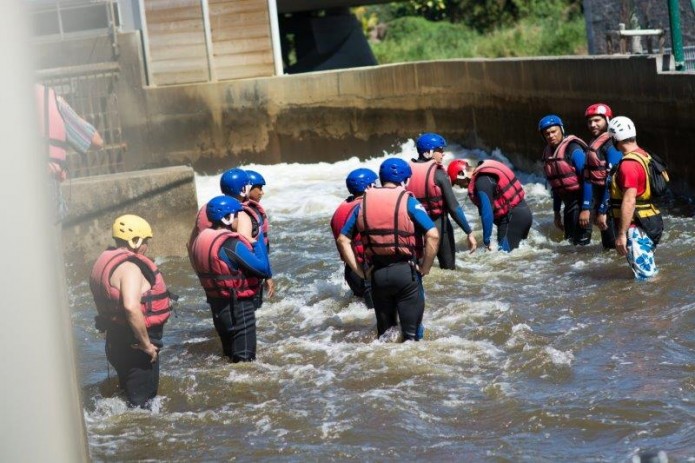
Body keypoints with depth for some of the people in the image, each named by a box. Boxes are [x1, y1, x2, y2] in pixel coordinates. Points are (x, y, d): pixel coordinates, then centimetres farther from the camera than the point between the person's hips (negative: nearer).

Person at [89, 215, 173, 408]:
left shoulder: (107, 261, 10)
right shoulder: (129, 267, -20)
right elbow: (131, 307, -34)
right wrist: (147, 344, -25)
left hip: (117, 339, 10)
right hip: (134, 344, -10)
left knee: (131, 396, 20)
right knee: (141, 401, -1)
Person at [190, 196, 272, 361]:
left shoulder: (201, 240, 4)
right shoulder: (231, 244, -23)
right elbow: (264, 269, -23)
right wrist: (258, 239, -11)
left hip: (217, 304, 9)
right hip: (239, 307, -9)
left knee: (231, 354, 20)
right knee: (244, 360, -3)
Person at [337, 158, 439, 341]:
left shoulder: (363, 204, 6)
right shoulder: (408, 202, -7)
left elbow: (343, 240, 7)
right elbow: (433, 235, -17)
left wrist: (360, 271, 7)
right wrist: (424, 269, -6)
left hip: (377, 274, 4)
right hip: (406, 271, -4)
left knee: (384, 332, 18)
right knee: (411, 333, 3)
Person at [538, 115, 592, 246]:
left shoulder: (573, 150, -17)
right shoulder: (548, 153, 8)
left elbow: (587, 179, -20)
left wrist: (586, 209, -24)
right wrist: (556, 212, 18)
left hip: (581, 199, -8)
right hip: (568, 202, 8)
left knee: (581, 240, -13)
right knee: (570, 239, 13)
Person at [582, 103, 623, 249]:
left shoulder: (611, 145, -14)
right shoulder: (594, 144, 16)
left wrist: (603, 211, -22)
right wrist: (587, 208, 19)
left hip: (611, 203, -10)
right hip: (600, 201, 10)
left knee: (613, 245, -11)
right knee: (607, 246, 14)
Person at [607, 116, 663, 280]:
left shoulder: (628, 165, -20)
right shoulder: (644, 156, 11)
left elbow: (629, 201, -26)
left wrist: (621, 234, -24)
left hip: (636, 229, -10)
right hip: (651, 223, 10)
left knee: (645, 276, -9)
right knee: (649, 272, 18)